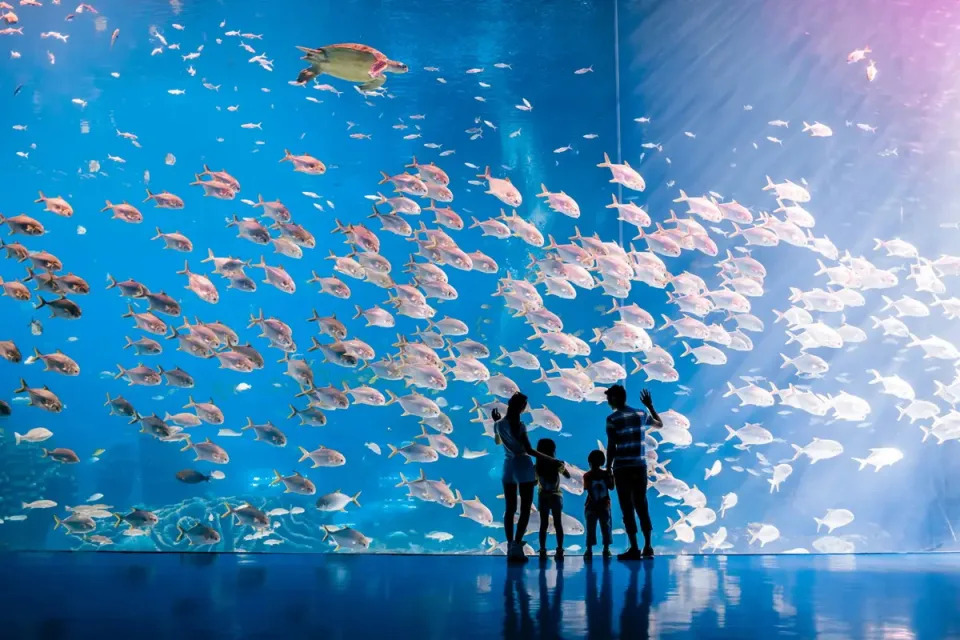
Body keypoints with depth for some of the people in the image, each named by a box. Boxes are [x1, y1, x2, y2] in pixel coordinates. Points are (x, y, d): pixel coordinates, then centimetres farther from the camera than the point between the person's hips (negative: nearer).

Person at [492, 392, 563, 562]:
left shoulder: (499, 425, 4)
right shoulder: (520, 425, -14)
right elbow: (529, 450, -18)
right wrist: (551, 459, -14)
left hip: (508, 467, 6)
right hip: (523, 466, -6)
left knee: (510, 509, 9)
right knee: (525, 509, -1)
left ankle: (510, 546, 4)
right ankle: (517, 545, -10)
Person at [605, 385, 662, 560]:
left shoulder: (612, 419, -8)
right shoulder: (641, 414, 8)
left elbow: (611, 447, -11)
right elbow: (660, 424, 26)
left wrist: (608, 469, -4)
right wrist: (650, 406, 34)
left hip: (622, 468, -5)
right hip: (640, 466, 5)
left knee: (627, 508, 0)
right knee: (641, 506, 11)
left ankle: (634, 549, -2)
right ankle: (648, 547, 11)